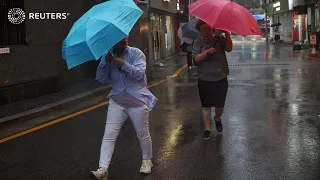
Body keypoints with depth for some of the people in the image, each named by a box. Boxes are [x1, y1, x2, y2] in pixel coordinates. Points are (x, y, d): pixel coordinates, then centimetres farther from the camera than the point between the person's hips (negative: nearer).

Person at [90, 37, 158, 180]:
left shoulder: (136, 53, -6)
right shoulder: (108, 56, 4)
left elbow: (140, 73, -19)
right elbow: (101, 79, -3)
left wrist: (123, 64, -29)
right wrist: (105, 63, -18)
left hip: (137, 100, -2)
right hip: (116, 102, 3)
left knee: (143, 134, 11)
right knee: (109, 135, -6)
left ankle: (147, 161, 34)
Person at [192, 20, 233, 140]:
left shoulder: (220, 39, -2)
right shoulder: (198, 42, -2)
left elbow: (229, 49, -18)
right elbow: (196, 58, -11)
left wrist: (227, 33, -26)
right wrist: (207, 52, -25)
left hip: (220, 78, 0)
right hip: (204, 79, 0)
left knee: (220, 104, 9)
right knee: (206, 106, 4)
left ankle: (217, 119, 41)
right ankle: (207, 129, 16)